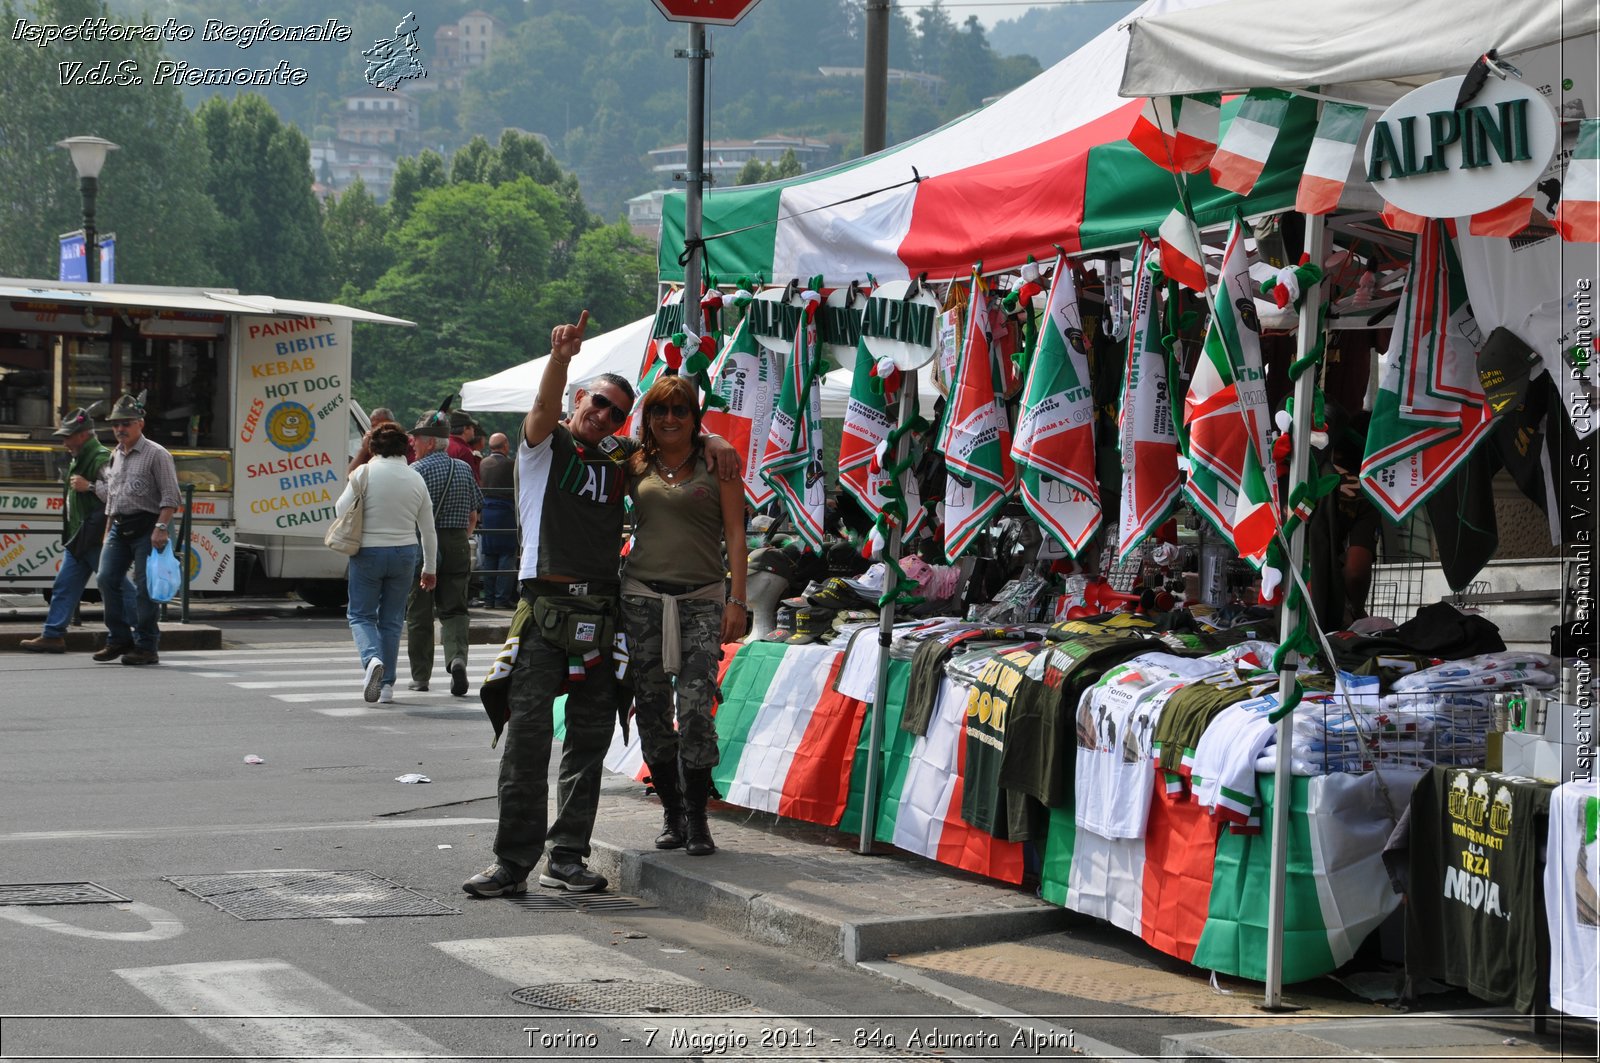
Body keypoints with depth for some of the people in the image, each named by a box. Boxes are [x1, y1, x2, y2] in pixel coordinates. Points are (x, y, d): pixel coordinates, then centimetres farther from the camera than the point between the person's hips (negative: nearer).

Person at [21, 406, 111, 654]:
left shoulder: (102, 459, -14)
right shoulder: (77, 461, 18)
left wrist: (88, 486, -23)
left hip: (97, 538, -10)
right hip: (77, 539, 10)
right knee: (64, 586, 6)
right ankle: (53, 635, 8)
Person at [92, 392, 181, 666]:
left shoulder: (156, 454, -4)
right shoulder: (115, 456, 18)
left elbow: (170, 497, -10)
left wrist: (161, 528, -20)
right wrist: (87, 486, 15)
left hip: (145, 528, -7)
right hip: (118, 527, 7)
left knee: (143, 587, -6)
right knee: (107, 579, -2)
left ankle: (146, 646, 1)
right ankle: (119, 639, 10)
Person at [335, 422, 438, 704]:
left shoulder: (365, 473, -9)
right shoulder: (416, 479, 3)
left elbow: (341, 509, -4)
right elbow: (428, 530, 7)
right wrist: (430, 569, 17)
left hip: (368, 552, -3)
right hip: (404, 553, 3)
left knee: (360, 614, 8)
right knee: (392, 619, 12)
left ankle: (372, 658, -21)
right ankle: (386, 684, 10)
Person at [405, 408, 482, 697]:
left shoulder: (417, 470, -8)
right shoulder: (464, 469, 8)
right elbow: (473, 515, 12)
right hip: (457, 548, 4)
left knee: (419, 614, 6)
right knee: (453, 610, 5)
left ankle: (420, 676, 11)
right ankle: (457, 657, -21)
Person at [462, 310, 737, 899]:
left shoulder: (620, 457, 16)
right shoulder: (546, 444, 4)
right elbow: (545, 407, -17)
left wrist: (713, 441, 7)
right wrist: (560, 358, -37)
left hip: (602, 612, 5)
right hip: (546, 605, -5)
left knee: (590, 734, 5)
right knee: (528, 728, -11)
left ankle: (566, 856, 11)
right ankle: (514, 858, -10)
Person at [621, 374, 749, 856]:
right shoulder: (635, 467, 11)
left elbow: (735, 534, 1)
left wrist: (737, 599, -6)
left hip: (702, 600, -3)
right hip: (642, 596, 3)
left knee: (696, 711, -12)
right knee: (651, 711, 3)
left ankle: (697, 818, -1)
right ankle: (671, 812, 16)